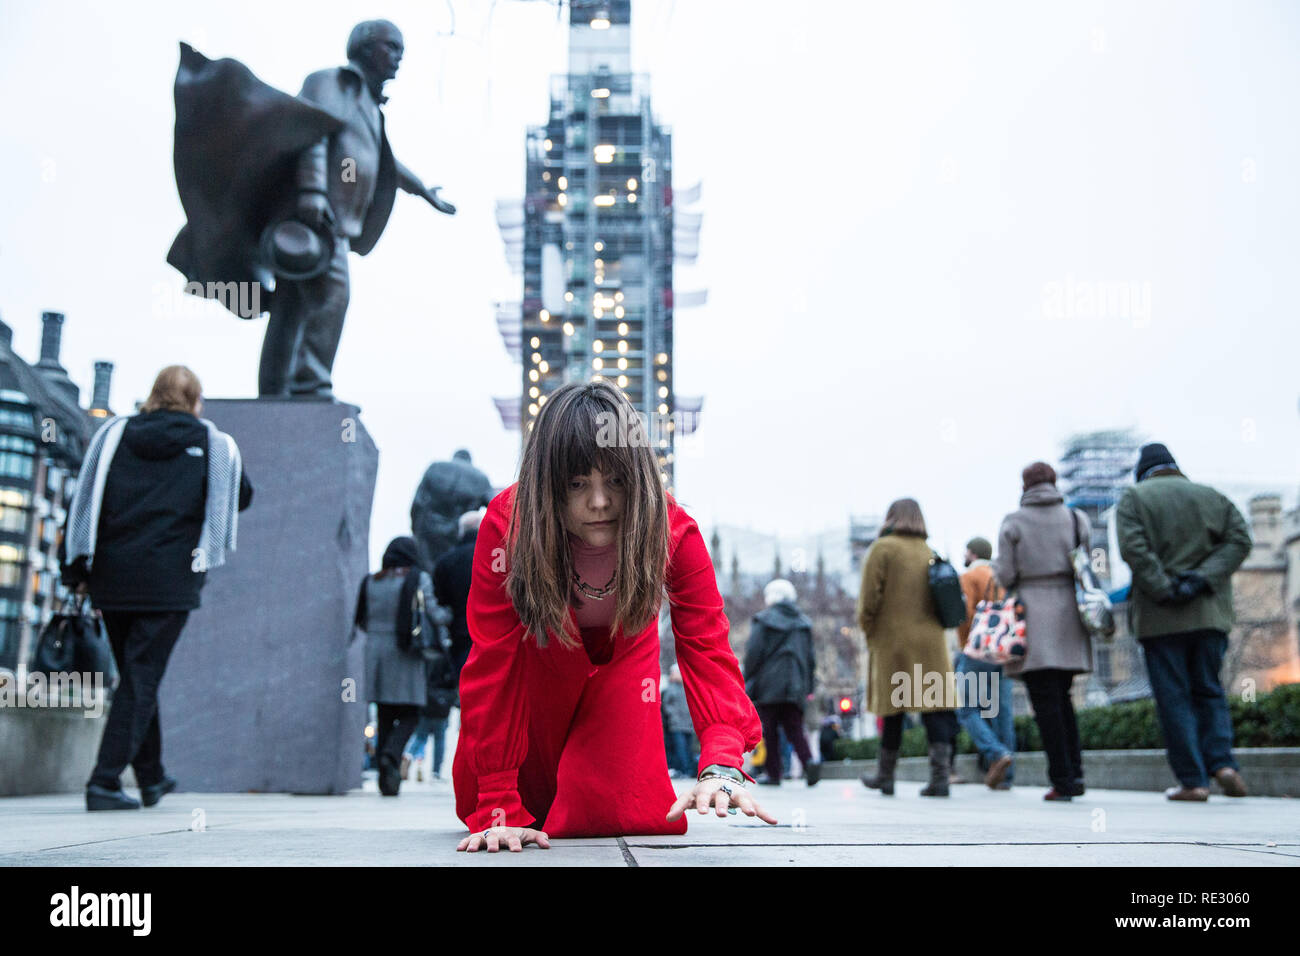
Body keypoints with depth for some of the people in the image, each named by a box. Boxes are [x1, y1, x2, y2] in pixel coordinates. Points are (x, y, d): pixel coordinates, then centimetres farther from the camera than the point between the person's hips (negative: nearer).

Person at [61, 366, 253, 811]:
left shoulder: (114, 433, 8)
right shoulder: (213, 444, 2)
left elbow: (85, 499, 5)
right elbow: (242, 497, 16)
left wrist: (76, 569, 8)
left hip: (111, 575, 4)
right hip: (169, 578, -4)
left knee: (136, 676, 16)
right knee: (141, 681, -1)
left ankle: (152, 778, 27)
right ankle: (104, 782, -10)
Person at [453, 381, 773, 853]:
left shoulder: (675, 533, -33)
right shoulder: (507, 525, -36)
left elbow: (707, 648, -41)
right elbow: (493, 667, -34)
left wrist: (722, 764, -60)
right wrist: (498, 809, -38)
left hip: (621, 658, 0)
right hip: (540, 653, 0)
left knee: (615, 813, -8)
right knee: (479, 802, 2)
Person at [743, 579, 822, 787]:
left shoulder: (763, 619, -2)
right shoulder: (804, 623, 14)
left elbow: (753, 654, -6)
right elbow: (810, 658, 15)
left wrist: (747, 683, 1)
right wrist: (808, 687, 19)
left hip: (769, 684, -4)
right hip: (795, 687, 4)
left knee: (770, 731, 3)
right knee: (795, 728, 5)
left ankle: (773, 773, 2)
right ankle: (809, 761, -19)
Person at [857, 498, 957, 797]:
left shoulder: (883, 548, -4)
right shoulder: (930, 552, 13)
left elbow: (869, 597, -9)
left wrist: (867, 628, 4)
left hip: (892, 641, -3)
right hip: (931, 643, 4)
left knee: (893, 710, 6)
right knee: (935, 708, -1)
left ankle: (886, 776, 18)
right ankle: (940, 775, -10)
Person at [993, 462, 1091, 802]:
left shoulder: (1014, 523, -3)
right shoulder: (1077, 519, 6)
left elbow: (1005, 575, -5)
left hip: (1032, 619, -4)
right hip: (1069, 616, 4)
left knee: (1046, 701, -1)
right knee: (1062, 697, 16)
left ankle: (1062, 779, -3)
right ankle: (1075, 771, 8)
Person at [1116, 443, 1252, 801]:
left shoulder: (1134, 498, 1)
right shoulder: (1212, 496, 13)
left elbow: (1133, 548, -15)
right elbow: (1239, 540, 1)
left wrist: (1165, 590, -14)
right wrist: (1203, 578, -8)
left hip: (1161, 618, -4)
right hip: (1209, 613, 4)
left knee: (1173, 698, 1)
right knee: (1209, 692, 14)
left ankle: (1192, 781, -1)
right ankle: (1223, 762, -3)